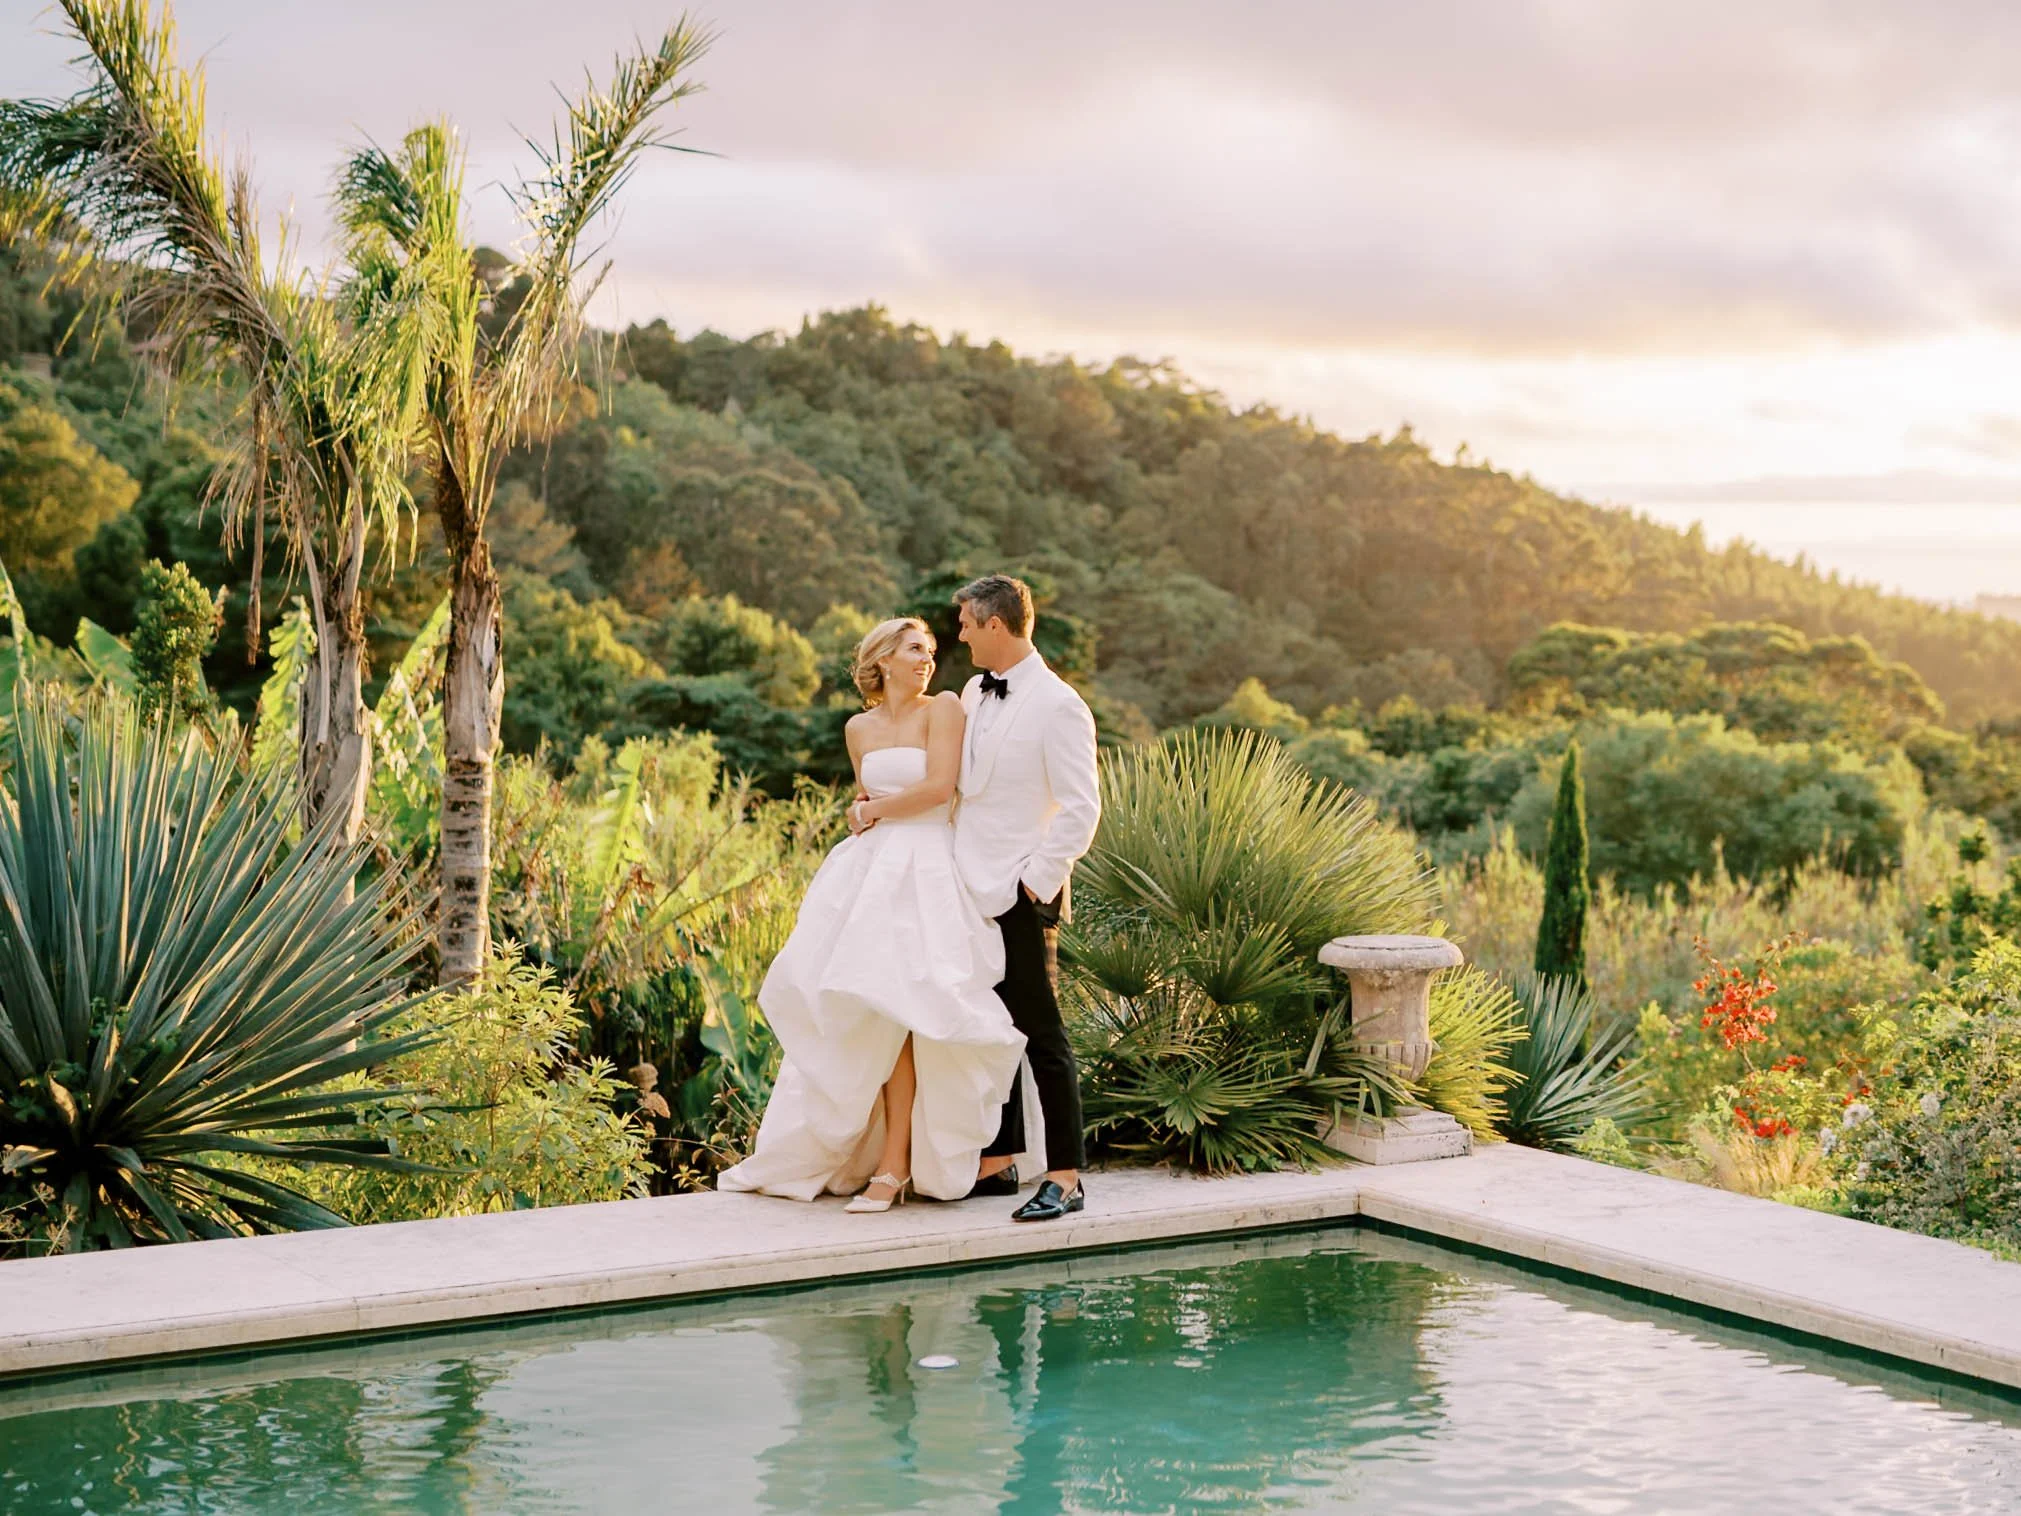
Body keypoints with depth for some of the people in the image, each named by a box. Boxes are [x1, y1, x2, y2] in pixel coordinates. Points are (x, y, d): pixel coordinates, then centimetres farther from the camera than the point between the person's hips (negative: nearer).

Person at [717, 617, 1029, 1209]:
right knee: (843, 1009, 1)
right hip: (868, 869, 5)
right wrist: (862, 810, 5)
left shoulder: (943, 708, 0)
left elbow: (939, 787, -11)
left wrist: (875, 809, 1)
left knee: (893, 1008, -11)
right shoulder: (860, 728, 16)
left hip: (924, 871, -5)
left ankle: (895, 1165, -6)